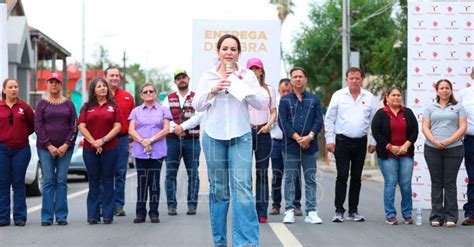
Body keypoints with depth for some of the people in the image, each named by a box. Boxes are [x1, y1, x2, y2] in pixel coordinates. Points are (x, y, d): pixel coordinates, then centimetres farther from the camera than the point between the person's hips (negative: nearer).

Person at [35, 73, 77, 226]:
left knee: (61, 181, -1)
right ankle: (47, 217, -1)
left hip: (65, 148, 1)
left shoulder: (69, 104, 9)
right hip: (45, 148, -1)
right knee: (48, 181, -3)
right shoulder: (42, 104, 6)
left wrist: (66, 145, -8)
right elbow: (38, 126, -1)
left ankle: (61, 216, 2)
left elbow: (74, 126, 4)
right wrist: (49, 146, -10)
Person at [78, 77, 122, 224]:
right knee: (94, 181, 5)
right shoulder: (87, 107, 9)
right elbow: (82, 127, 1)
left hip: (110, 149, -1)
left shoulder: (113, 106, 6)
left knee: (107, 181, 3)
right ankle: (93, 215, 8)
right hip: (90, 150, 1)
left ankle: (107, 215, 6)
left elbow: (117, 127, -2)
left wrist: (103, 140, -12)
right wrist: (94, 143, -10)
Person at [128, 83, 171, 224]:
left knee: (154, 181, -2)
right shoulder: (136, 111, 14)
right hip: (140, 151, 1)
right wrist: (142, 141, -12)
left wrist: (151, 140, -11)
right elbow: (131, 130, 4)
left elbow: (165, 130, 0)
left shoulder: (163, 110, 10)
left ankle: (154, 213, 3)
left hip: (157, 151, -1)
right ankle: (140, 213, 5)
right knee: (141, 182, 1)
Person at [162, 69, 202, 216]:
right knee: (170, 174, 0)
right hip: (172, 140, 2)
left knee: (193, 173, -1)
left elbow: (198, 116, -6)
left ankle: (192, 204, 5)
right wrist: (174, 128, -13)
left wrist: (182, 127, -14)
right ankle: (171, 205, 5)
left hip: (192, 140, -1)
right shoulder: (169, 99, 14)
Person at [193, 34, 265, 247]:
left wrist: (241, 85, -11)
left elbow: (260, 103, 0)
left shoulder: (247, 75, 7)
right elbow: (197, 105, 5)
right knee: (218, 189, 5)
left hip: (240, 136, -1)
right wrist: (214, 89, -10)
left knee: (242, 187, -14)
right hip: (213, 136, 1)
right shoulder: (208, 76, 9)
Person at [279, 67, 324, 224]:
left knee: (310, 179, 3)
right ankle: (289, 211, 6)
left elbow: (319, 121, 4)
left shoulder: (314, 99, 10)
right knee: (290, 179, 2)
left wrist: (309, 137, -11)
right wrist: (298, 138, -11)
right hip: (290, 146, -1)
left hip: (310, 146, 1)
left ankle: (311, 212, 6)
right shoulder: (285, 100, 6)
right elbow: (283, 122, -2)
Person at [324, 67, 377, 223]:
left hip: (361, 142, 2)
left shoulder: (369, 98, 6)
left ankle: (353, 211, 15)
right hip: (342, 141, -2)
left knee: (356, 177, 7)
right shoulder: (338, 96, 2)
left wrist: (373, 142, 3)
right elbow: (329, 119, 2)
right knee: (342, 176, -5)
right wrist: (330, 140, -3)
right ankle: (339, 210, 0)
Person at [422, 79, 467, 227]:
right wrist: (434, 141, -13)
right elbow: (425, 127, 4)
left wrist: (448, 141, -13)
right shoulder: (430, 108, 13)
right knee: (436, 183, 4)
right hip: (432, 149, 1)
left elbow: (463, 127, 0)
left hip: (453, 149, -1)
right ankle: (436, 216, 7)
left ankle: (450, 217, 4)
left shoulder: (458, 107, 8)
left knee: (450, 183, 0)